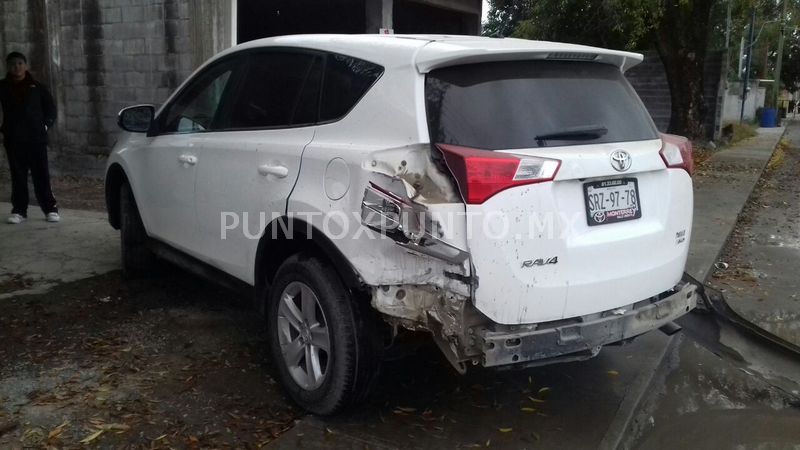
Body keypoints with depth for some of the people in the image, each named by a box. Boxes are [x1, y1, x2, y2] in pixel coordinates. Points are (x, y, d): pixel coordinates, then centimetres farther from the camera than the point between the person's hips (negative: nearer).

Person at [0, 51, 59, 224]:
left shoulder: (37, 87, 7)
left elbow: (50, 109, 11)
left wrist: (45, 125, -2)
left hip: (36, 138, -1)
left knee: (42, 175, -2)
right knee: (18, 177, 5)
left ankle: (50, 208, 2)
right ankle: (19, 210, 11)